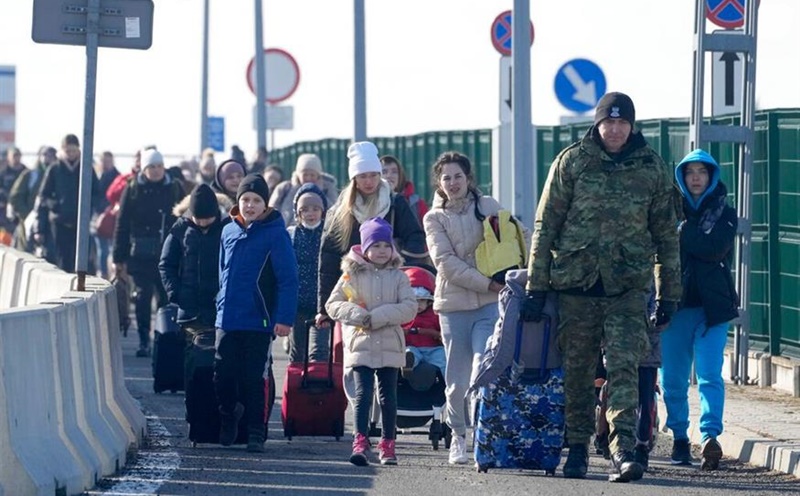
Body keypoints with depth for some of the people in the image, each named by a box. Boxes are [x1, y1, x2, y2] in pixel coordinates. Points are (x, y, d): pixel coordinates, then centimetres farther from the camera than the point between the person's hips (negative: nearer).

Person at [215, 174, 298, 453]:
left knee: (253, 380, 2)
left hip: (258, 322, -4)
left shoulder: (275, 233, -7)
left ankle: (256, 434, 12)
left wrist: (284, 317, -16)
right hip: (227, 320, 4)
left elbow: (288, 278, -10)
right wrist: (221, 305, 14)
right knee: (222, 376, 4)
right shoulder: (229, 231, 9)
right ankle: (229, 412, 32)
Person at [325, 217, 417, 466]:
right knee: (363, 394, -10)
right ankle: (360, 443, -14)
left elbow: (409, 307, -6)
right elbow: (333, 304, 2)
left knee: (388, 396, 7)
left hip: (390, 347, 1)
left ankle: (387, 445, 16)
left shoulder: (398, 277, 5)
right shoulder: (352, 275, 4)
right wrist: (358, 316, -15)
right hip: (360, 345, -1)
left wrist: (377, 317, -15)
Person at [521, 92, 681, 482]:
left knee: (624, 368, -12)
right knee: (577, 371, 7)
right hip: (576, 281, 0)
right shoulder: (572, 161, 2)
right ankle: (577, 448, 19)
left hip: (628, 286, 0)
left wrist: (669, 294, 11)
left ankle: (622, 451, -19)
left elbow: (666, 233, 12)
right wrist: (535, 286, -1)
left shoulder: (651, 167, 6)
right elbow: (545, 225, 3)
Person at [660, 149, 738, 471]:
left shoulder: (724, 214, 8)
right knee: (672, 378, 4)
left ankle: (710, 437, -24)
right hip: (676, 303, 2)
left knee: (709, 375, -14)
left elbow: (716, 249, -10)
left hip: (712, 306, -2)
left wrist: (682, 233, -9)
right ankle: (679, 438, 17)